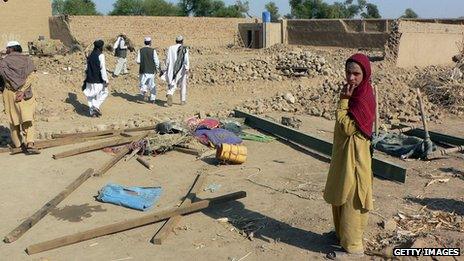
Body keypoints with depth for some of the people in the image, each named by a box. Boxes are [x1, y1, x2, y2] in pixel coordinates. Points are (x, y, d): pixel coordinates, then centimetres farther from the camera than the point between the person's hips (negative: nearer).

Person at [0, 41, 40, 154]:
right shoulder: (27, 60, 3)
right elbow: (31, 77, -10)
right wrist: (22, 91, -14)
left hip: (9, 93, 0)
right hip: (26, 94, 0)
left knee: (14, 119, 14)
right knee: (28, 118, 0)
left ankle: (17, 143, 24)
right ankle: (29, 143, -16)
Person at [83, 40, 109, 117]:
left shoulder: (90, 56, 10)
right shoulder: (100, 56, -11)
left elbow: (87, 68, 16)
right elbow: (103, 69, -16)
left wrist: (86, 78, 24)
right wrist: (105, 80, -14)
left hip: (90, 80, 7)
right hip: (98, 80, -6)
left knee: (91, 96, 12)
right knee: (104, 92, 10)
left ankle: (92, 111, 13)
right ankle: (96, 106, -6)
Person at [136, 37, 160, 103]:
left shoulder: (140, 50, -1)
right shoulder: (153, 50, -5)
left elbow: (138, 61, -4)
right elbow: (156, 61, -7)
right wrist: (157, 68, 9)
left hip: (143, 70, 1)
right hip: (151, 70, 0)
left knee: (143, 84, 10)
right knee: (152, 85, 12)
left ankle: (144, 91, -21)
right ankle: (152, 98, 15)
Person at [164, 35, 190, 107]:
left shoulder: (171, 48, 4)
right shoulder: (184, 49, -3)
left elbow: (167, 60, 5)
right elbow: (186, 60, -12)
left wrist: (167, 69, 12)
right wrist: (187, 69, -11)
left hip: (172, 69, 1)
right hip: (181, 69, -1)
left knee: (172, 84, 4)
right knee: (183, 85, 15)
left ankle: (170, 94, -27)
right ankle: (183, 100, 20)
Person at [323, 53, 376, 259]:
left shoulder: (363, 99, -21)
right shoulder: (355, 93, 7)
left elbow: (346, 127, -24)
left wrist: (343, 100, -22)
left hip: (353, 156, -9)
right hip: (344, 154, 9)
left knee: (350, 200, 1)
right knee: (340, 198, 21)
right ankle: (342, 233, 38)